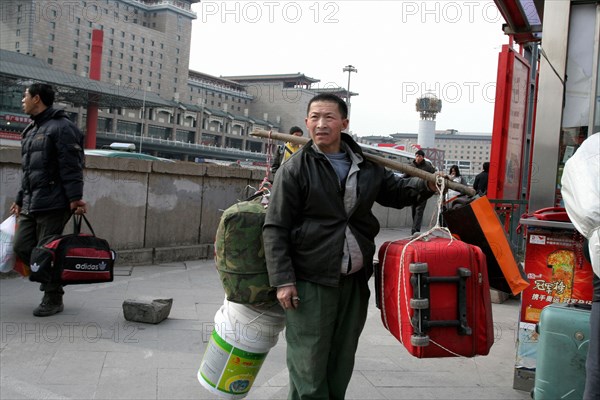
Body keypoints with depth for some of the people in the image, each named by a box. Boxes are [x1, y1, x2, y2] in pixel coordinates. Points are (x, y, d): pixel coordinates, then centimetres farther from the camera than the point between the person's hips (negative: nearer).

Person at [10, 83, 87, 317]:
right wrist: (20, 199, 27)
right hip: (30, 205, 9)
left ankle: (53, 300, 9)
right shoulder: (30, 131, 21)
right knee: (21, 247, 6)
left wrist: (75, 198, -22)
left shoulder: (61, 127, -7)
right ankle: (49, 280, 24)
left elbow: (71, 166, -15)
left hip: (53, 203, -9)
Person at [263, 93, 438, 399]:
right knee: (309, 364, 0)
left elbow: (397, 191, 23)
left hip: (354, 281, 5)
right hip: (310, 282, -5)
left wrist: (427, 185, 3)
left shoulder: (366, 166, 8)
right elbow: (275, 230, -8)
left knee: (342, 361, 18)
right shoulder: (294, 170, -7)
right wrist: (283, 281, -14)